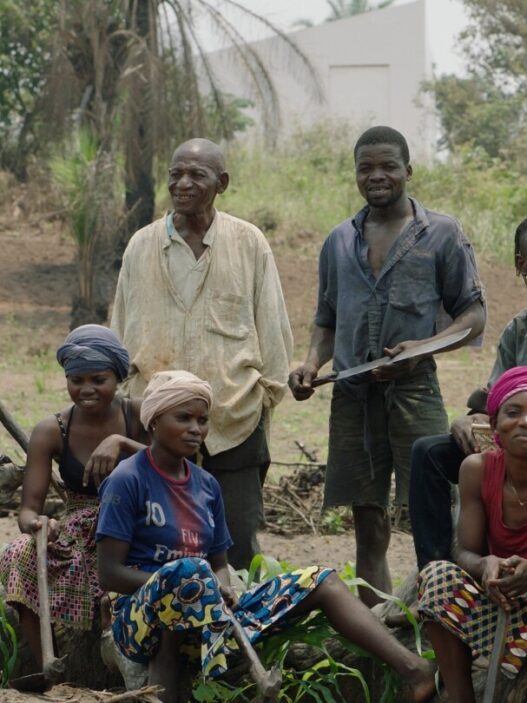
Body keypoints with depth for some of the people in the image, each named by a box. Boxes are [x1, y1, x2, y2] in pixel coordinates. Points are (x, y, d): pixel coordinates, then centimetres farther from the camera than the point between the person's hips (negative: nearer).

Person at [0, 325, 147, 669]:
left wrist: (121, 443, -29)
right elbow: (29, 508, -6)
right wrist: (36, 524, -31)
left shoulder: (139, 416, -4)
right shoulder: (52, 431, -2)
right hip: (78, 536, 2)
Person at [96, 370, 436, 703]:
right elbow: (109, 573, -12)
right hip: (142, 619, -6)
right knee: (190, 570, -40)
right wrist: (182, 583, -20)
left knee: (321, 581, -7)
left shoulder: (206, 485, 12)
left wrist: (221, 588, -9)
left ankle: (414, 669, -28)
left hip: (204, 615, 6)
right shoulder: (128, 481, -8)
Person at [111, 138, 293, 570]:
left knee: (238, 543, 0)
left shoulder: (249, 243, 0)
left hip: (235, 419, -2)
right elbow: (123, 330, 14)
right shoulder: (142, 246, 6)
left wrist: (267, 393, 5)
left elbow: (273, 326, 6)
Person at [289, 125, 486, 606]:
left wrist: (424, 347, -15)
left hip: (412, 389, -4)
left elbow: (474, 315, 2)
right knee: (369, 528, 7)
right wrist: (312, 364, 2)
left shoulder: (441, 234, 4)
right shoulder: (339, 241, 16)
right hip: (352, 395, 4)